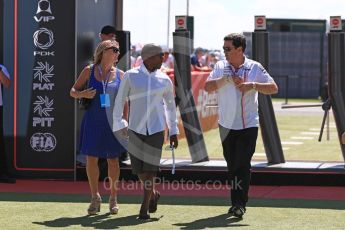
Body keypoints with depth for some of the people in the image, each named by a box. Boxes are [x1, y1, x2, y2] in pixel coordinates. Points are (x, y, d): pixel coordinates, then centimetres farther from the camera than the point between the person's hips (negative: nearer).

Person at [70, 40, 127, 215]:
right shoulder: (89, 71, 2)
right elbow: (73, 91, 8)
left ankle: (113, 198, 19)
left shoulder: (120, 74, 5)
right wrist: (82, 94, -14)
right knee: (91, 159, -1)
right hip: (93, 121, -1)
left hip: (113, 122, 1)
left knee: (113, 160, 5)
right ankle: (95, 197, 15)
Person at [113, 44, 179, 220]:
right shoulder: (131, 76, -1)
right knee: (138, 168, 3)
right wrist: (118, 123, -3)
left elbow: (170, 106, 16)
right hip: (136, 128, 0)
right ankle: (153, 194, 31)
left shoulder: (164, 80, 6)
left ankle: (145, 207, 2)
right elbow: (120, 100, 2)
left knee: (150, 167, -6)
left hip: (156, 129, 0)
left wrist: (173, 131, 15)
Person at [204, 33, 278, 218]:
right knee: (232, 165, 11)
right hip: (226, 125, 3)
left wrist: (253, 85, -19)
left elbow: (273, 88, -6)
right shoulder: (220, 67, 4)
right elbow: (207, 87, -7)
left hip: (248, 125, -3)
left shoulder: (255, 68, -2)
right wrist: (226, 79, -19)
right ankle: (236, 201, 23)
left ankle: (240, 204, -11)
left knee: (242, 165, -10)